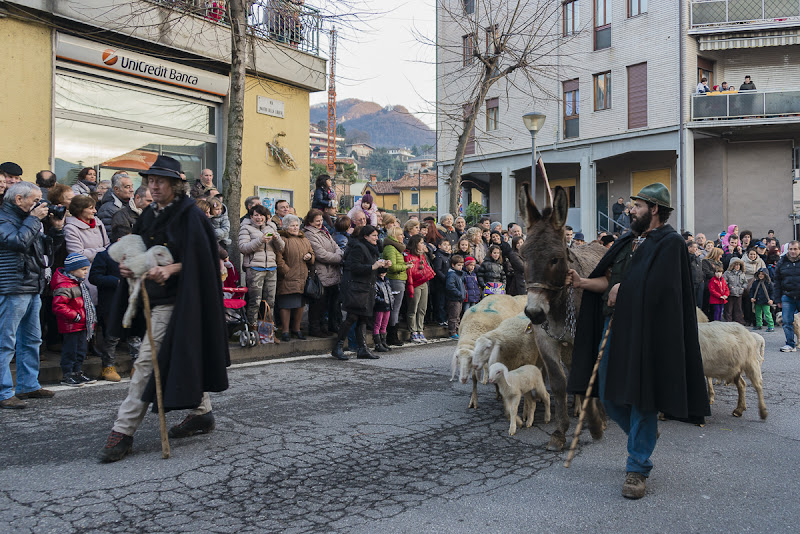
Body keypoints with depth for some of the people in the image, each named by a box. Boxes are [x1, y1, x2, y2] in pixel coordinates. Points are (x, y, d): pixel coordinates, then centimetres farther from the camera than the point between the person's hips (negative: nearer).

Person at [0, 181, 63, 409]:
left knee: (31, 340, 16)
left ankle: (28, 385, 26)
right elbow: (19, 241, -24)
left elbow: (45, 246, 21)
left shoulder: (27, 219, 19)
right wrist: (34, 219, -15)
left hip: (33, 290, 10)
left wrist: (56, 228, 7)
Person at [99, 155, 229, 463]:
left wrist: (171, 269, -29)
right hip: (155, 298, 8)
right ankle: (202, 412, 30)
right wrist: (127, 265, -4)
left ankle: (123, 431, -5)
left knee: (147, 362, -9)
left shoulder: (189, 216, -10)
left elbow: (198, 259, -16)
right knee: (183, 358, 16)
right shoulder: (149, 215, 13)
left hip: (173, 300, -8)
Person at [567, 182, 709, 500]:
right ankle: (643, 437, 38)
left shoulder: (670, 243, -7)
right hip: (613, 327, 8)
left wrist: (623, 289, -11)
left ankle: (638, 468, 11)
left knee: (640, 399, -1)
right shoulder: (628, 241, 16)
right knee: (609, 395, 11)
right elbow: (608, 280, 12)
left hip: (643, 331, -7)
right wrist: (582, 282, -3)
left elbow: (655, 288, -19)